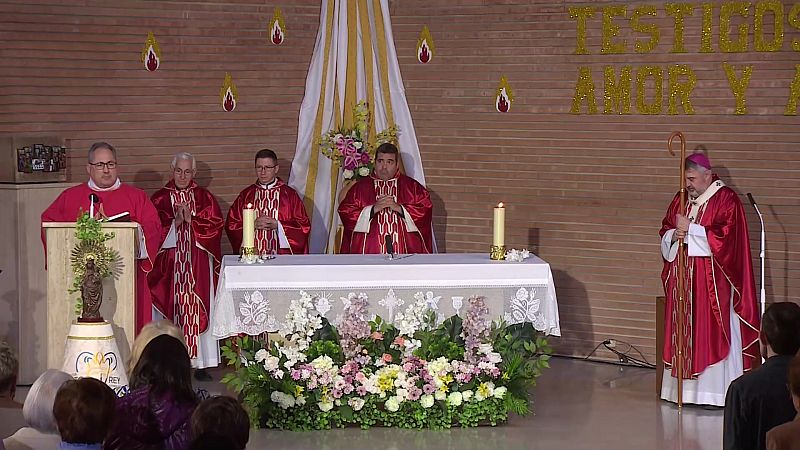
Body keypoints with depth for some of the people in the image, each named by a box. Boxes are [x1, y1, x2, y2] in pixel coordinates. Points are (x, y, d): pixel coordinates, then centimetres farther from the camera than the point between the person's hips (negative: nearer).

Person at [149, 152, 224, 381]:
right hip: (169, 264, 0)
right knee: (172, 308, -4)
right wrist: (175, 222, -13)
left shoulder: (204, 197, 10)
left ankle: (200, 364, 0)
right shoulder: (160, 198, 8)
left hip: (198, 264, 0)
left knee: (198, 309, -2)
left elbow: (216, 224, 0)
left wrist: (191, 221, -10)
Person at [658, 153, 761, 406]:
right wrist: (674, 235, -7)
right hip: (683, 279, 7)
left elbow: (725, 236, -18)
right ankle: (686, 388, 10)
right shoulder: (681, 200, 13)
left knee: (714, 335, -6)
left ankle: (718, 392, -3)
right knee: (684, 332, 6)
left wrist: (690, 228, -17)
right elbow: (665, 232, 16)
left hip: (712, 281, -7)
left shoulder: (726, 200, -8)